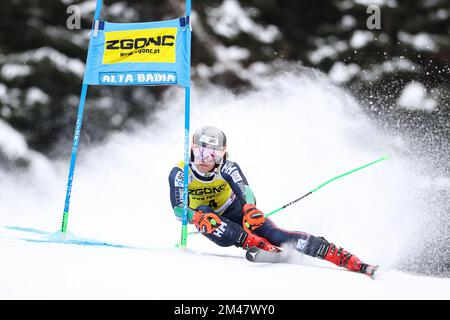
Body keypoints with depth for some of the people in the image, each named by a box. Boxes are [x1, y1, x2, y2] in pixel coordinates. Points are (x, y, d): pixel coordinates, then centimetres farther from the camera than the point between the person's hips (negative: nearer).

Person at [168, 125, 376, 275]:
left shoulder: (227, 168, -23)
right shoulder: (180, 173, -22)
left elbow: (244, 190, -40)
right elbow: (178, 209, -29)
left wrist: (251, 209, -62)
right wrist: (199, 218, -49)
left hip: (235, 211, -1)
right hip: (213, 222, 1)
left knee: (273, 234, -27)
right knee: (204, 215, -36)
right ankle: (263, 247, -47)